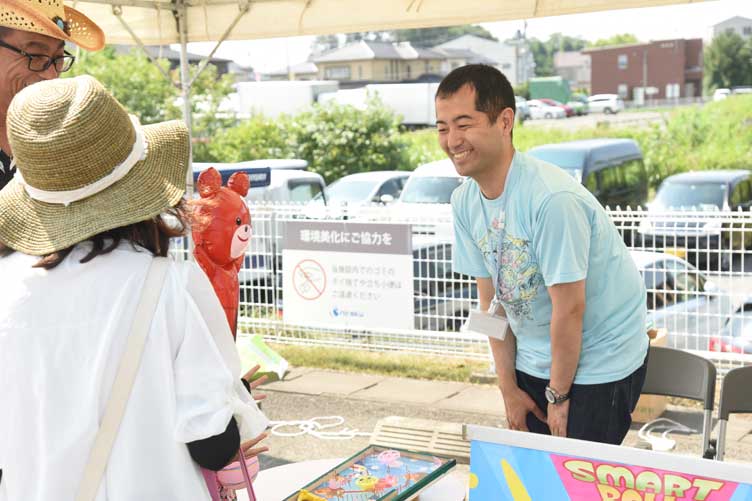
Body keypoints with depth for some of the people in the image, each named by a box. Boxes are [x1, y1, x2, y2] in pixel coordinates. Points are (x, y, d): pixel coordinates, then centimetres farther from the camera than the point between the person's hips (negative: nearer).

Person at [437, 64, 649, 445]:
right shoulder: (464, 201, -5)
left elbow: (569, 308, -22)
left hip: (597, 366, -6)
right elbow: (491, 299, 2)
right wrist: (509, 389, 4)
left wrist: (558, 395, -11)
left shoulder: (551, 199, -29)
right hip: (531, 362, 7)